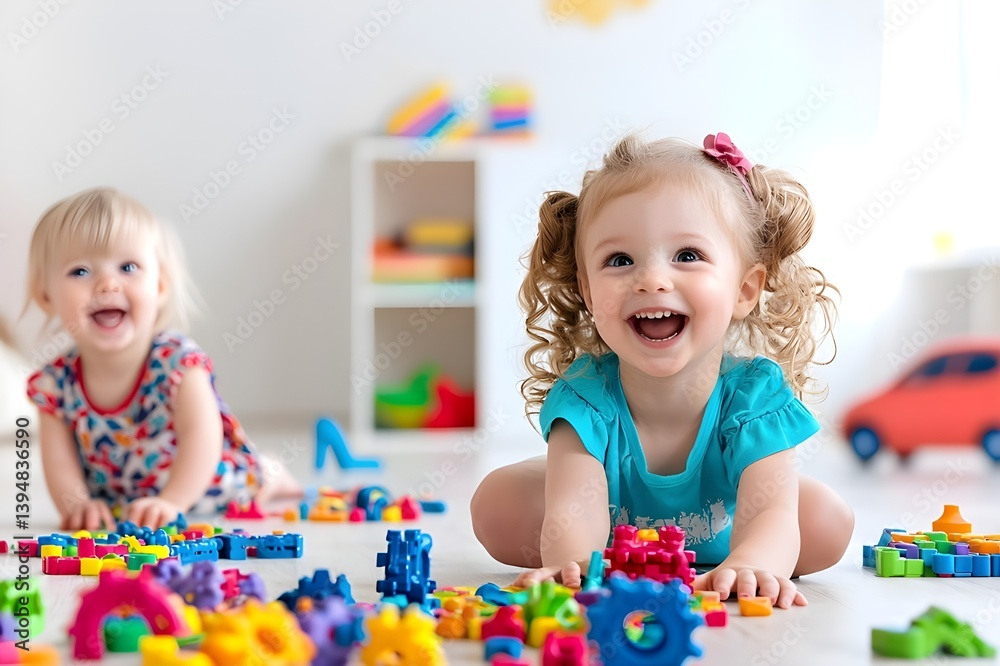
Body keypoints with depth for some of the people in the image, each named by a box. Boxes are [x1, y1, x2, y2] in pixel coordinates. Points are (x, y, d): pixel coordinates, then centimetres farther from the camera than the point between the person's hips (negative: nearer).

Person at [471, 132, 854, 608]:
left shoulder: (756, 394, -32)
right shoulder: (585, 395, -33)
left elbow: (770, 516, -44)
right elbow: (573, 514, -45)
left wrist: (745, 567, -70)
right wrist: (570, 566, -71)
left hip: (717, 543, 1)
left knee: (827, 521, -21)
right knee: (497, 505, -19)